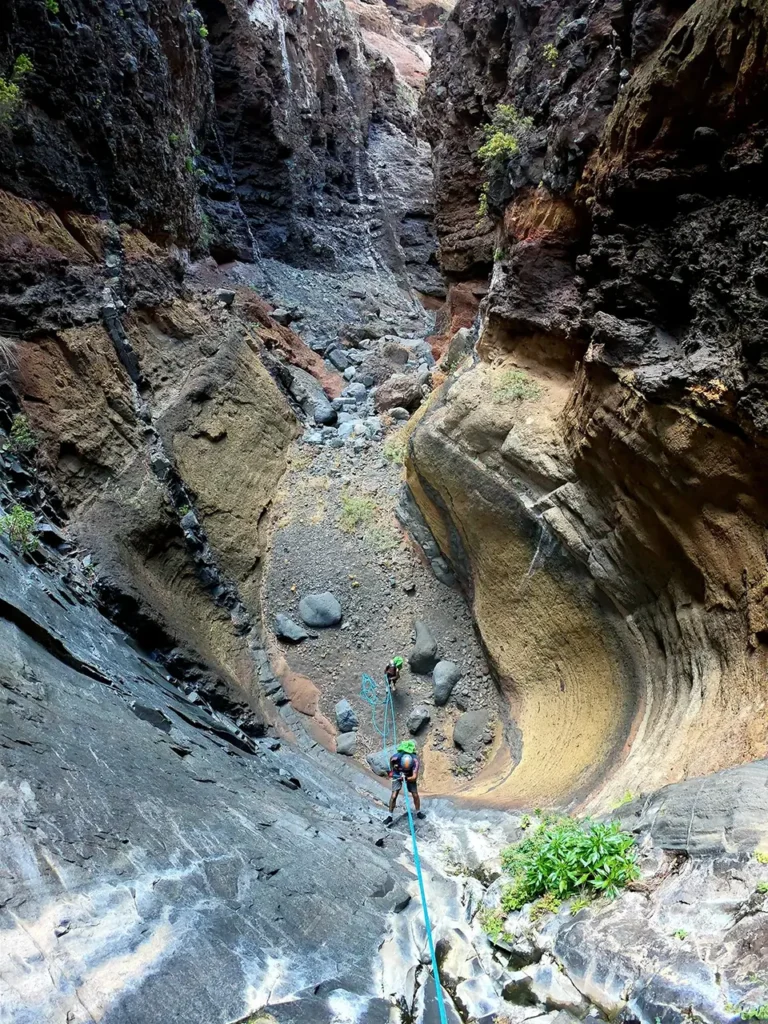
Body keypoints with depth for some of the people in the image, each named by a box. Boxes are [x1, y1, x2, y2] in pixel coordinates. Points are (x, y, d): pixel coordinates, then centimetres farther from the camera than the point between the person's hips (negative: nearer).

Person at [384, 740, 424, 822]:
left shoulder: (415, 761, -38)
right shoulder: (396, 757, -36)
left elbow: (414, 777, -36)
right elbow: (391, 761, -9)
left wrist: (405, 778, -43)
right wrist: (392, 771, 1)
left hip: (410, 776, 0)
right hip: (397, 774, 0)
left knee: (415, 794, -1)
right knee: (394, 796, -9)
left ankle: (418, 812, 24)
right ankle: (390, 816, 5)